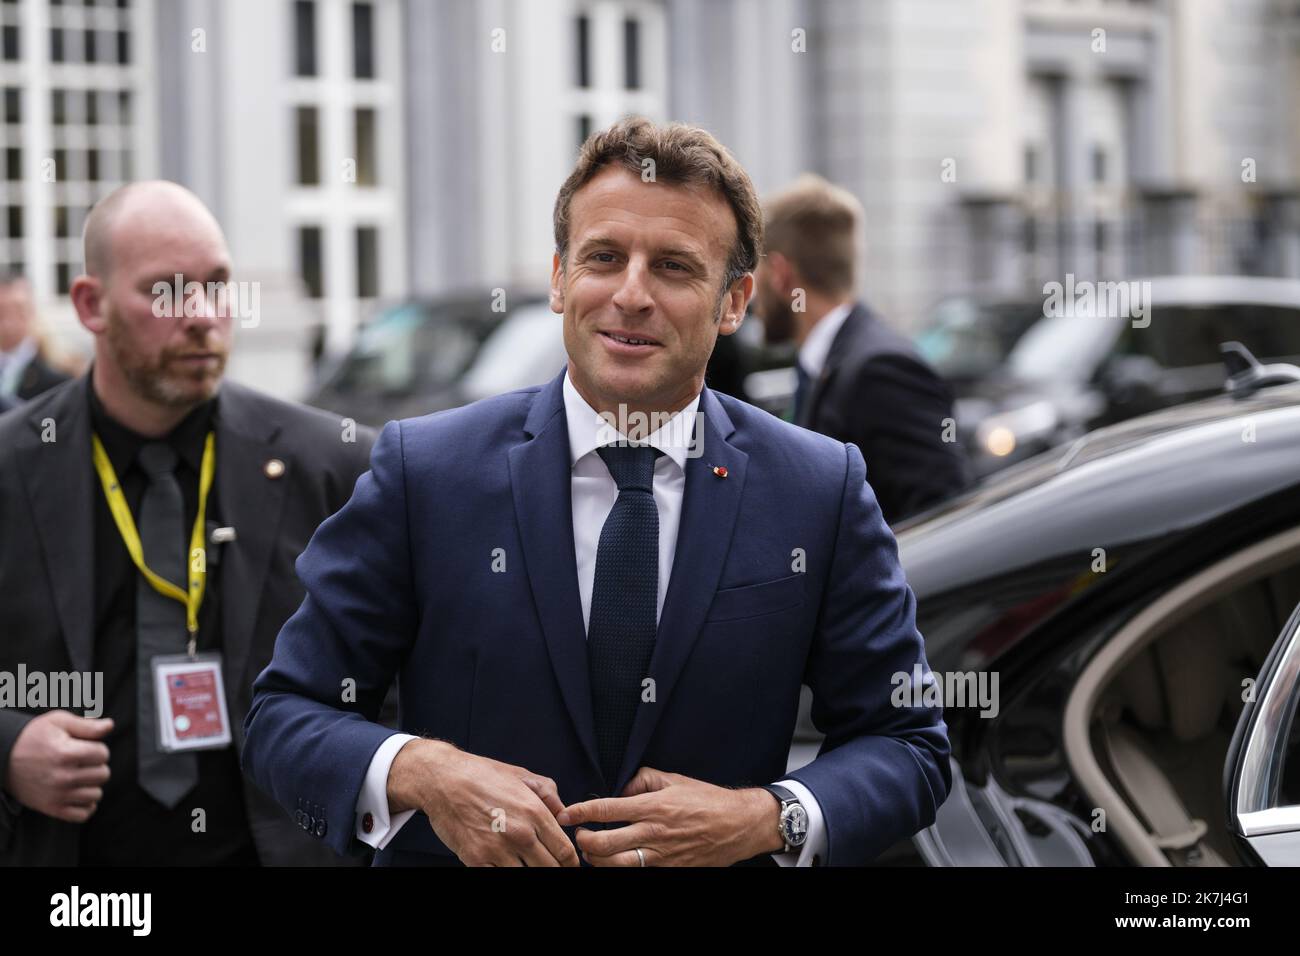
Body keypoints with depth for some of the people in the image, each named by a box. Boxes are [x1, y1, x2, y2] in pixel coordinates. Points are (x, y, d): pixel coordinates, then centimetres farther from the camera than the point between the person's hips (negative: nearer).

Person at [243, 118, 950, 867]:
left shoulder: (824, 491, -8)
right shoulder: (424, 471, -10)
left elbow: (909, 747, -3)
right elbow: (285, 717, -7)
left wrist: (772, 819, -20)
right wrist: (415, 772, -25)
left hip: (723, 859, 1)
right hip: (462, 857, 0)